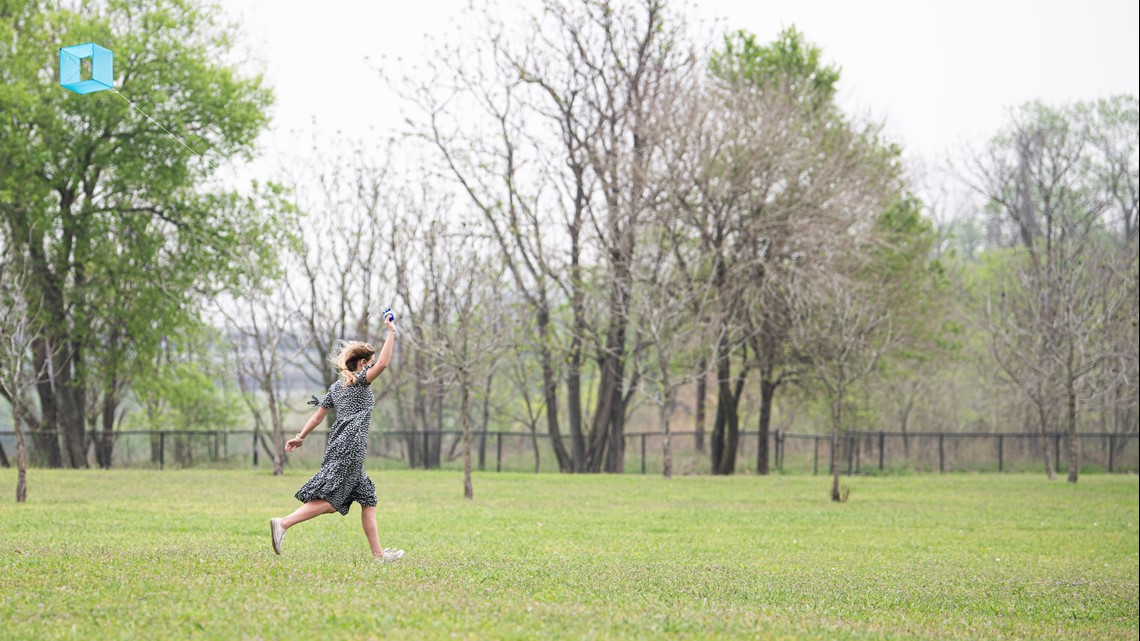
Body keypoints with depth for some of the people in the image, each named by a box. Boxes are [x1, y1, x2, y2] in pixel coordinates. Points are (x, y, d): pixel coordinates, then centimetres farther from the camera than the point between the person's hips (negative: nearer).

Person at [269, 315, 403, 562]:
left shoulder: (337, 386, 19)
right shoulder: (359, 381, -3)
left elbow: (318, 415, 17)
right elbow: (383, 364, -17)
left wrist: (300, 437, 20)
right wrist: (391, 333, -12)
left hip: (338, 446, 10)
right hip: (350, 447, -10)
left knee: (368, 500, 10)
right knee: (329, 500, -15)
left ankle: (378, 553, 9)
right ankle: (283, 523, -23)